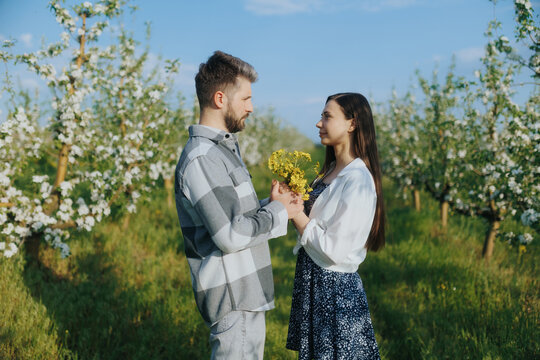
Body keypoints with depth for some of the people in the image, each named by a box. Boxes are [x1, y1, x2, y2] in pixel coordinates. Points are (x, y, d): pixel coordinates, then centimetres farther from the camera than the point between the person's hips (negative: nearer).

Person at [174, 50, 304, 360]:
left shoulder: (224, 147, 14)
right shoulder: (200, 158, -20)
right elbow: (231, 236, -24)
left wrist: (271, 204, 0)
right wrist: (279, 212, -12)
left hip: (247, 293, 10)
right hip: (233, 299, -10)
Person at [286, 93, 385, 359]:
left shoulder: (357, 182, -20)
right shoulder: (331, 171, 9)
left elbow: (335, 250, -23)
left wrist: (297, 214, -17)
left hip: (336, 287, -9)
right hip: (312, 281, 9)